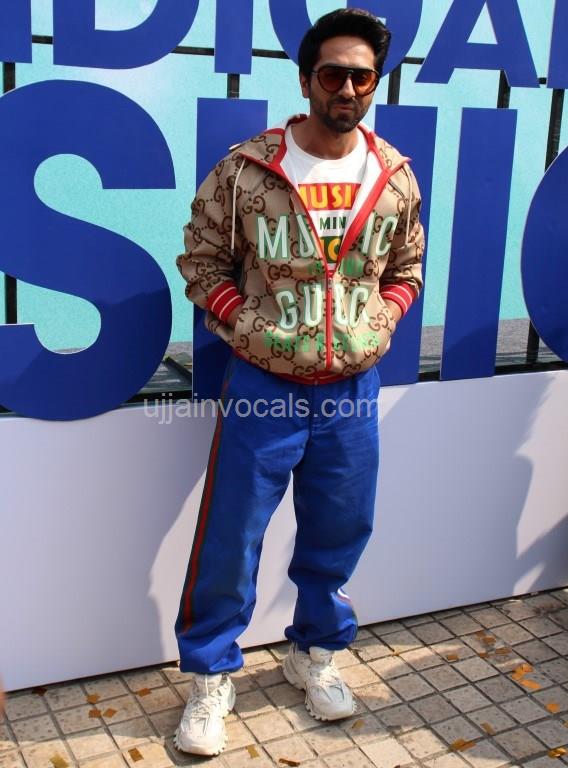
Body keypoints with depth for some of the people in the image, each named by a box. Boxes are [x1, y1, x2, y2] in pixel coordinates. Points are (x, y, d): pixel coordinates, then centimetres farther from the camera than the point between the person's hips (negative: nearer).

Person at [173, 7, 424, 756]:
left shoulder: (395, 177, 1)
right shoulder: (245, 169, -9)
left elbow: (406, 270, 14)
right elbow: (202, 261, -1)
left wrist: (378, 324, -2)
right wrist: (247, 326, -10)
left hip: (352, 391, 3)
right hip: (264, 386, -3)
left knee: (339, 532, 15)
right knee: (230, 537, 4)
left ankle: (314, 651, 39)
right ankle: (211, 676, 25)